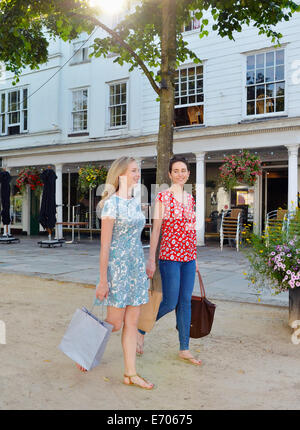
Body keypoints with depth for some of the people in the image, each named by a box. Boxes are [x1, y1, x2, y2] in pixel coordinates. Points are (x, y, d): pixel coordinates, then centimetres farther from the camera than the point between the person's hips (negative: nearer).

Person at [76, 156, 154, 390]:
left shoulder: (136, 203, 11)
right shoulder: (112, 204, -12)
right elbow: (105, 245, -14)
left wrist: (144, 267, 18)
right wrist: (103, 280, -15)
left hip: (136, 267, 7)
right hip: (117, 267, -7)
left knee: (132, 323, 10)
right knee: (115, 323, 3)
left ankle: (131, 373, 19)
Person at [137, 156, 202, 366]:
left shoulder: (190, 198, 12)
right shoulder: (163, 197, -6)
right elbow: (156, 229, -8)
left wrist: (195, 258, 17)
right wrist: (151, 259, -11)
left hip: (188, 256, 6)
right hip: (170, 255, -6)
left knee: (186, 302, 9)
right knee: (170, 302, -4)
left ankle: (184, 349, 18)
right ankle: (141, 330, 20)